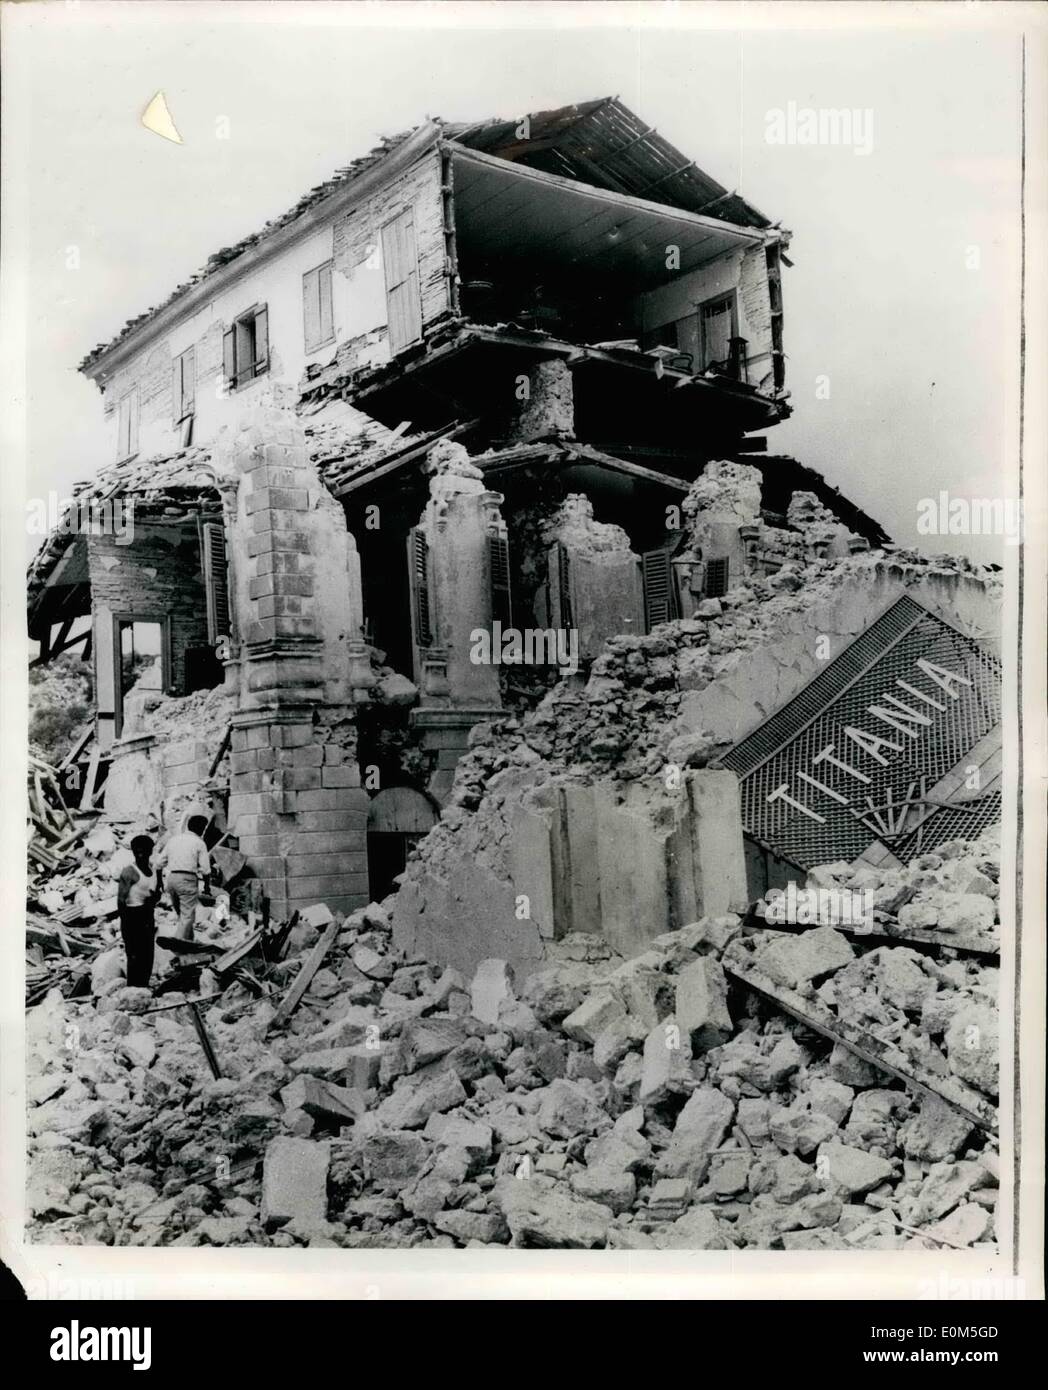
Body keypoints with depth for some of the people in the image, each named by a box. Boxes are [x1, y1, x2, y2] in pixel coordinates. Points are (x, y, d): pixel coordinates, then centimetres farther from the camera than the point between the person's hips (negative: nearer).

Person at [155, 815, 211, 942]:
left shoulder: (173, 839, 15)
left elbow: (159, 862, 14)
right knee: (187, 915, -2)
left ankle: (189, 940, 27)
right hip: (187, 879, -6)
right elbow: (205, 869, -4)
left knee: (182, 914, 20)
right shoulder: (199, 843, 0)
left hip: (170, 878, 6)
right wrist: (207, 885, 9)